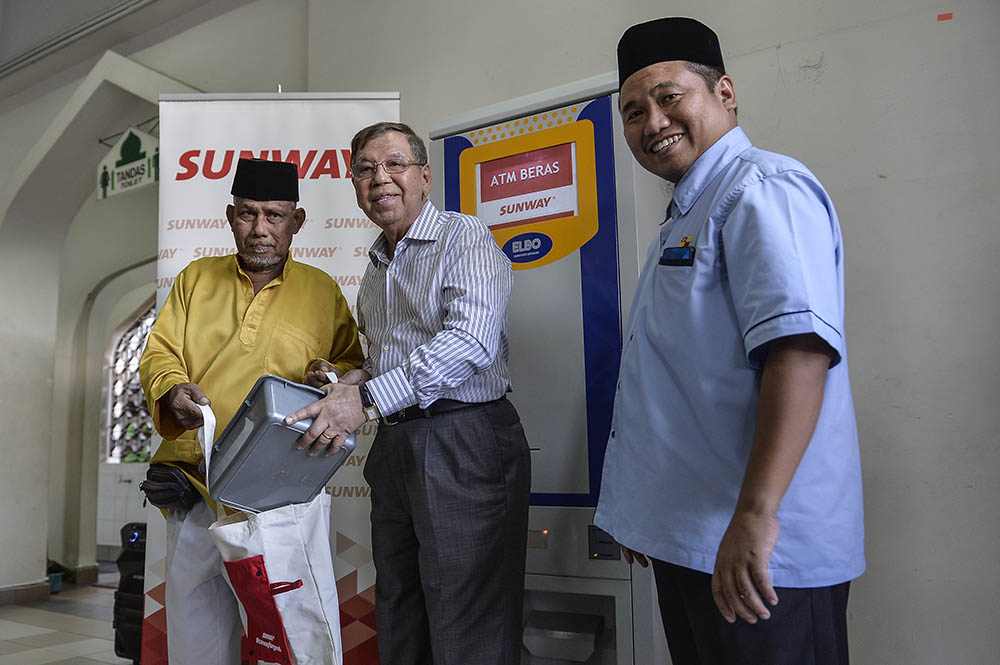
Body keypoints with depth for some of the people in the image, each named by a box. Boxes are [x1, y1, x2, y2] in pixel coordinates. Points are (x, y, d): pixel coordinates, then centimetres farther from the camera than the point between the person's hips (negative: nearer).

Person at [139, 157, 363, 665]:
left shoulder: (323, 291, 6)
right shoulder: (195, 279, 11)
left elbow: (353, 364, 11)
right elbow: (158, 354, 9)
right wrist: (173, 390, -13)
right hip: (197, 483, 2)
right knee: (195, 619, 10)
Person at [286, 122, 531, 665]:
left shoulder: (464, 239, -6)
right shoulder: (377, 266, 20)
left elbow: (471, 341, -22)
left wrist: (369, 398, -25)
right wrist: (344, 384, 8)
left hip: (463, 442, -8)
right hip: (394, 445, 8)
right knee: (399, 618, 16)